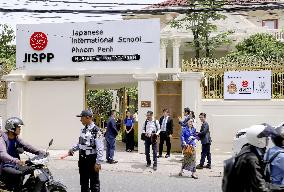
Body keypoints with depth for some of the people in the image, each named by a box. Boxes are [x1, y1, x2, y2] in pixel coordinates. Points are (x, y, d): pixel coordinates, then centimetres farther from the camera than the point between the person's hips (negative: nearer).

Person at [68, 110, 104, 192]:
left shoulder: (96, 131, -18)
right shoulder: (83, 130, 8)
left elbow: (100, 148, -20)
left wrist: (98, 163, -21)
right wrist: (73, 149, 7)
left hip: (92, 160, -8)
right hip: (82, 159, 8)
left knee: (94, 182, 7)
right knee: (83, 182, 19)